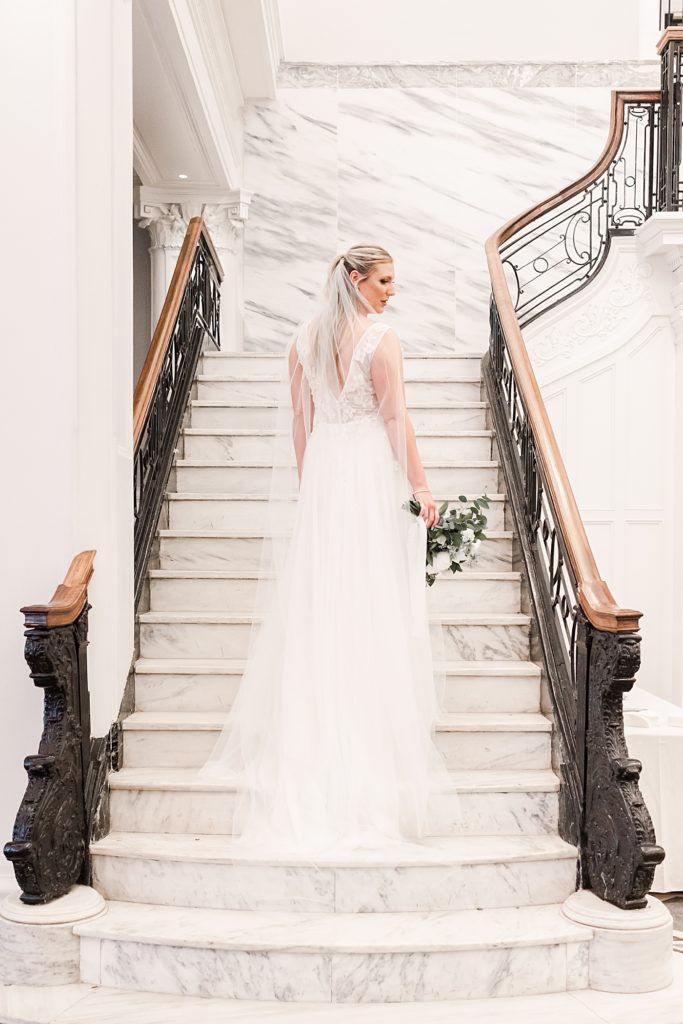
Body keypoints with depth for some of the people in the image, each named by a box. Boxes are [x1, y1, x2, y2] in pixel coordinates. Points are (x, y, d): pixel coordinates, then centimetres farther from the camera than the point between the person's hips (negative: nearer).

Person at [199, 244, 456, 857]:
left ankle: (307, 732, 20)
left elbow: (299, 421, 11)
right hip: (370, 469, -6)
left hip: (320, 468, 6)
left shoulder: (305, 337, 8)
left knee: (314, 602, 11)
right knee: (372, 604, 1)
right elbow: (396, 419, -12)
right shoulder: (381, 338, -10)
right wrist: (420, 486, -7)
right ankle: (372, 734, 9)